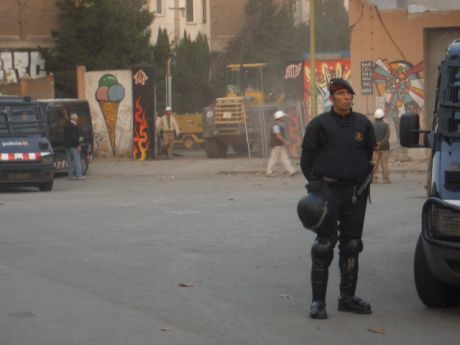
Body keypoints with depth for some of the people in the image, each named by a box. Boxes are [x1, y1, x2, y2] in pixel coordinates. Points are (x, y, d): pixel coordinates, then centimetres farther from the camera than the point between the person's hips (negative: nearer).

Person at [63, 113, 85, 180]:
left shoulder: (66, 126, 12)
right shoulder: (75, 126, -15)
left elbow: (65, 136, 15)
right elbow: (75, 137, -21)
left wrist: (66, 144, 18)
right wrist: (78, 145, -17)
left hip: (67, 146, 8)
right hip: (73, 146, -8)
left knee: (70, 161, 11)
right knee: (77, 160, -6)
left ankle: (70, 175, 11)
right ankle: (79, 175, -9)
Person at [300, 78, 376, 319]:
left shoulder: (363, 124, 8)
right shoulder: (319, 124, -2)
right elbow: (307, 158, 2)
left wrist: (362, 181, 11)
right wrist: (316, 185, -2)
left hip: (355, 192, 4)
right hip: (328, 191, -4)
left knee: (351, 245, 9)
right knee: (324, 246, -6)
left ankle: (348, 297, 19)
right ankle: (318, 301, -2)